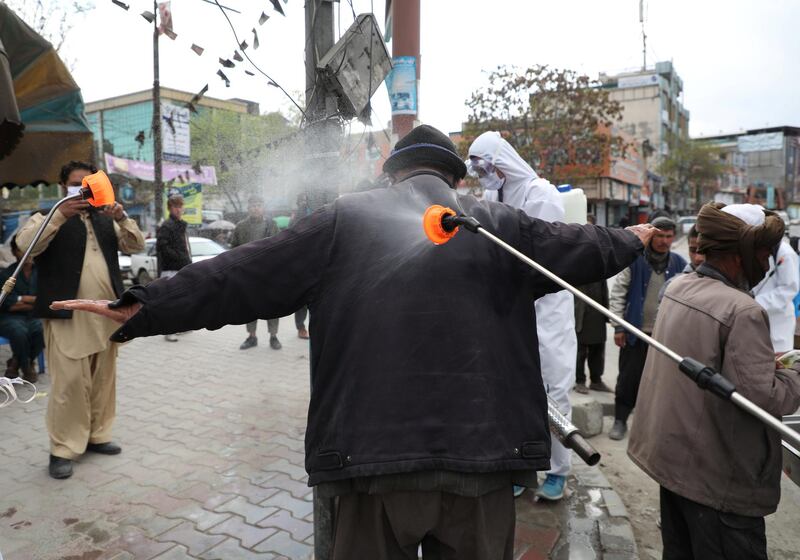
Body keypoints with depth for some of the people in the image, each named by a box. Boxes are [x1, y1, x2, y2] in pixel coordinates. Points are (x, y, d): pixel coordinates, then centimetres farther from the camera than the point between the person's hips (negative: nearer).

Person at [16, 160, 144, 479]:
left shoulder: (106, 220, 17)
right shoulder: (48, 218, 6)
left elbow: (136, 246, 6)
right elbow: (25, 244, -13)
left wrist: (122, 218, -12)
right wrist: (61, 215, -24)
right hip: (67, 315, -4)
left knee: (103, 380, 10)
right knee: (70, 383, -7)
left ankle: (97, 436, 22)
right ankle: (63, 449, 3)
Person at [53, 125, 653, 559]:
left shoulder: (346, 220, 1)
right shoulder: (496, 223, 5)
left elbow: (242, 276, 0)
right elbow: (578, 249, 19)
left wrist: (140, 308, 9)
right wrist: (632, 240, 41)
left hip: (376, 453, 0)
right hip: (480, 455, 1)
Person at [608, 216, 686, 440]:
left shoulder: (679, 264, 3)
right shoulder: (635, 260, -6)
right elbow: (618, 293, -5)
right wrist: (618, 327, -8)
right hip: (635, 331, -2)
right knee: (629, 377, 5)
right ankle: (620, 419, 19)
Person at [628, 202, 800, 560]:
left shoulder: (678, 288, 1)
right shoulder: (743, 312, -24)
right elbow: (762, 398, -25)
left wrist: (769, 362, 10)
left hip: (671, 454, 8)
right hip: (718, 477, -8)